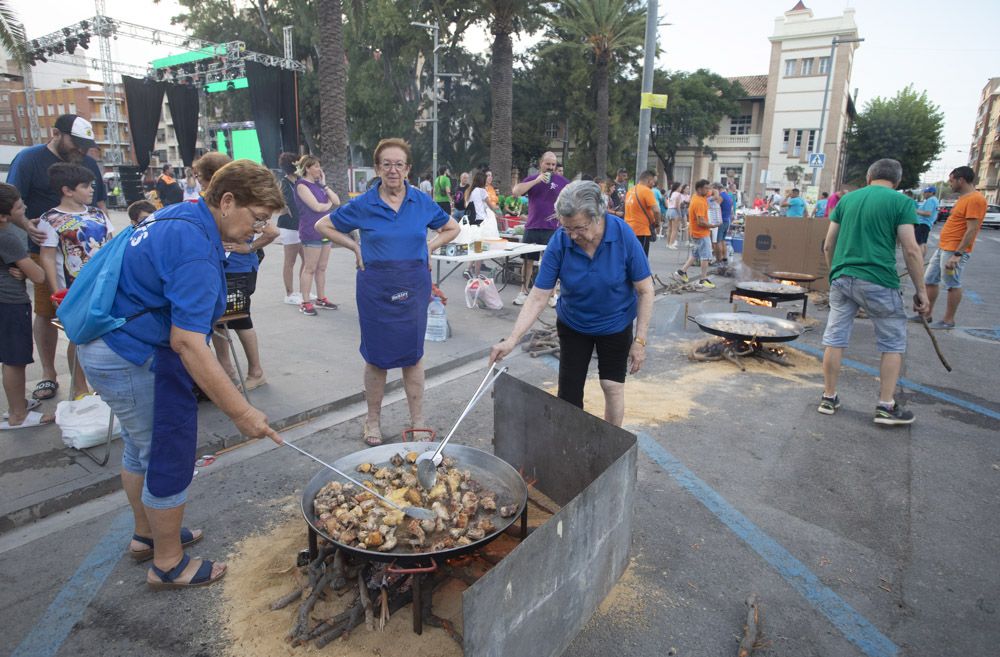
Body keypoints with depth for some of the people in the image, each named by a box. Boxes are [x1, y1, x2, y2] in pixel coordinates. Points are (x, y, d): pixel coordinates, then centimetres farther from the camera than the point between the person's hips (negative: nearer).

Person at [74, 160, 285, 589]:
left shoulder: (178, 216, 6)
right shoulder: (196, 250, -26)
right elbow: (187, 342, -32)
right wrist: (240, 412, -32)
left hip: (105, 346, 11)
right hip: (138, 359, -11)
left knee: (141, 448, 24)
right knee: (170, 460, 4)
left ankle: (146, 535, 43)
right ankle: (168, 565, 22)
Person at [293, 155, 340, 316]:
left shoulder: (318, 184, 15)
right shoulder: (302, 185, -7)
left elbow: (337, 201, 5)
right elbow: (317, 207, -17)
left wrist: (324, 184, 1)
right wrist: (329, 204, 3)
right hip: (311, 232, -7)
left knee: (322, 268, 11)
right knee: (310, 268, -4)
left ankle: (321, 299, 20)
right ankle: (305, 303, 2)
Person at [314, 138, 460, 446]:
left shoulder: (422, 203, 1)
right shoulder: (363, 205, -3)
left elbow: (452, 228, 16)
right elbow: (323, 226, 9)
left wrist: (428, 248, 2)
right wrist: (355, 247, -1)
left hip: (414, 286, 1)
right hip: (376, 288, -1)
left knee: (413, 354, 8)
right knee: (376, 355, 7)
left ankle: (417, 421, 21)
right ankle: (373, 420, 24)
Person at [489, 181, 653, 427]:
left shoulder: (624, 235, -25)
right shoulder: (559, 242, -24)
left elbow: (645, 291, -16)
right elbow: (538, 298, -22)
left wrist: (640, 341, -18)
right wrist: (511, 340, -30)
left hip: (616, 324, 0)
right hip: (573, 324, 1)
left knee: (613, 386, 3)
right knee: (569, 392, 1)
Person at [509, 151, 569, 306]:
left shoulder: (562, 182, 3)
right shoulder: (531, 179, 7)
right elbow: (515, 192, -9)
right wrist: (536, 181, -14)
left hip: (552, 229, -1)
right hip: (531, 227, 2)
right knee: (527, 260, 6)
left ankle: (552, 295, 10)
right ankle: (523, 292, 17)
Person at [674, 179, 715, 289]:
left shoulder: (697, 197, 5)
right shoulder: (699, 202, -24)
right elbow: (701, 222, -28)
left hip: (696, 232, 10)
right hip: (701, 233, -10)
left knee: (695, 254, 19)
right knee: (705, 257, -1)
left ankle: (682, 271, 22)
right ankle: (703, 279, 4)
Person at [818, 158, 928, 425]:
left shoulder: (847, 199, 10)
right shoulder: (901, 201, -1)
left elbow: (828, 246, 10)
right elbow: (911, 249, -7)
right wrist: (921, 290, 0)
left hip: (841, 279, 4)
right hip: (879, 282, -3)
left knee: (834, 339, 9)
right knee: (893, 344, 11)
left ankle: (828, 398, 17)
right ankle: (886, 407, 13)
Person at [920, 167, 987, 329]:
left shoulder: (975, 199, -17)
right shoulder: (963, 198, 15)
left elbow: (972, 230, -21)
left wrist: (957, 254, -24)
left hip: (954, 252, -10)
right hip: (942, 248, 10)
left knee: (952, 285, 0)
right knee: (929, 280, 13)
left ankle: (948, 320, 9)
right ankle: (926, 314, 22)